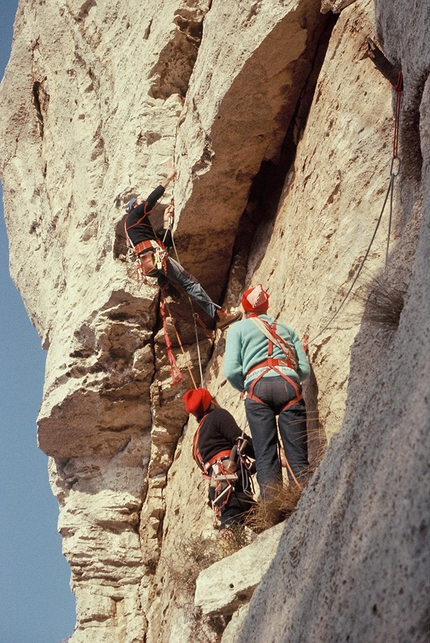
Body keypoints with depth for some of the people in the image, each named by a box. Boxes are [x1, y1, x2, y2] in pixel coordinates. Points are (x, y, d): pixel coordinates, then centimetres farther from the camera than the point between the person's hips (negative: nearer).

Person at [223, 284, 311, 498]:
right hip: (290, 384, 2)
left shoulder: (238, 328, 20)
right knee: (298, 455, -3)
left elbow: (231, 371, 5)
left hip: (258, 386, -2)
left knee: (266, 456, -5)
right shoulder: (286, 328, 30)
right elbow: (304, 370, 18)